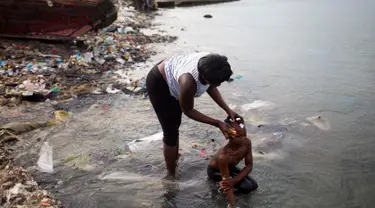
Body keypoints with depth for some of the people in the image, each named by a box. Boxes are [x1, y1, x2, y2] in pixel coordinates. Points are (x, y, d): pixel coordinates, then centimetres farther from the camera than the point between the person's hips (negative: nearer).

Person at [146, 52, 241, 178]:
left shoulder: (211, 66, -25)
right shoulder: (189, 82, -44)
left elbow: (210, 87, -2)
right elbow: (188, 111, -25)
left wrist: (227, 110, -9)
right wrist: (218, 124, -23)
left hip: (171, 73, 8)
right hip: (158, 83, -8)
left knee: (175, 125, 22)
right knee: (171, 132, -1)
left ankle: (174, 161, 42)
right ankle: (172, 174, 19)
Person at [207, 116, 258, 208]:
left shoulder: (247, 142, -26)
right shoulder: (223, 155, -42)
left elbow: (249, 165, -18)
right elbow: (226, 179, -37)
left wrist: (234, 181, -32)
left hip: (231, 167, 7)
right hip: (215, 171, -7)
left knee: (254, 185, 4)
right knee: (246, 186, -20)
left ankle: (224, 185, 13)